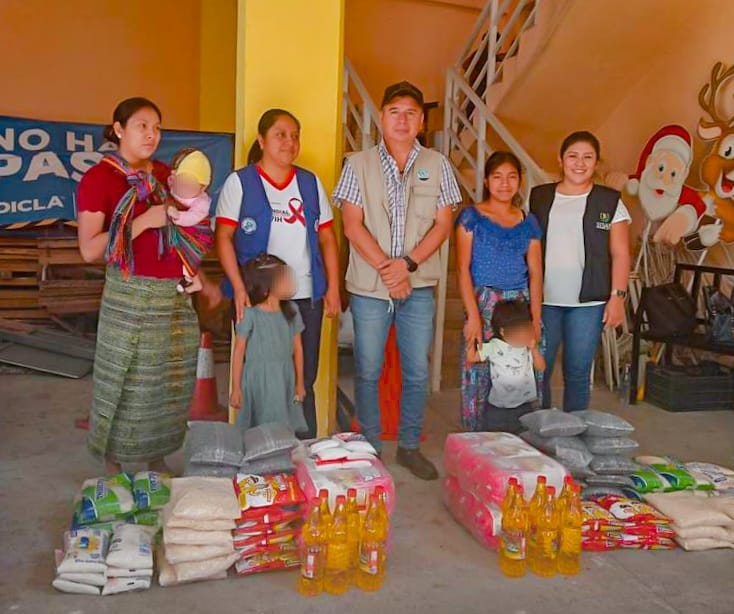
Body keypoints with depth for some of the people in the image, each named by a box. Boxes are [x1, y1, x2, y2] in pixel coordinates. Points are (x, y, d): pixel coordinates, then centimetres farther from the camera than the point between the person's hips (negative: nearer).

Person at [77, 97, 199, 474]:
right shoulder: (98, 178, -6)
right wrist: (144, 221, -18)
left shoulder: (164, 174, 12)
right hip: (129, 297, -6)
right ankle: (114, 470, 17)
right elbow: (89, 250, -14)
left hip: (175, 295, 6)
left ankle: (157, 459, 27)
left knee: (169, 385, 10)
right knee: (125, 386, 1)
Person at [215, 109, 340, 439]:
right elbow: (223, 237, -6)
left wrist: (333, 287, 5)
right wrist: (239, 288, -15)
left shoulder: (311, 182, 12)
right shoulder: (240, 182, 1)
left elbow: (327, 237, 12)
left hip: (307, 296, 3)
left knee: (303, 378, 8)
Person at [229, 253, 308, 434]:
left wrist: (299, 382, 12)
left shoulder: (291, 312, 3)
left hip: (285, 379, 4)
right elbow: (239, 353, -6)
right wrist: (236, 388, -4)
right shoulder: (250, 315, -11)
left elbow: (297, 348, 9)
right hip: (258, 380, -4)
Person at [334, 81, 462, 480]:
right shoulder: (359, 165, 2)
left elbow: (443, 224, 2)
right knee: (368, 371, 6)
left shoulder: (436, 165, 6)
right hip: (369, 286, -1)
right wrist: (384, 268, -13)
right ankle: (370, 448, 21)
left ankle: (409, 446, 24)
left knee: (417, 371, 7)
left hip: (419, 286, 2)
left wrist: (408, 263, -12)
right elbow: (352, 226, -4)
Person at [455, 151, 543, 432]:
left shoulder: (529, 222, 12)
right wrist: (473, 315, -13)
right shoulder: (471, 217, 2)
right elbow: (463, 269, -4)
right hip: (482, 304, -3)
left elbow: (535, 273, 9)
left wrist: (535, 320, -1)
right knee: (479, 378, -4)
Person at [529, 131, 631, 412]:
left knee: (577, 375, 5)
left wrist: (617, 296, -4)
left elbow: (620, 254, 4)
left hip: (588, 303, -1)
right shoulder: (537, 198, 7)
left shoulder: (610, 202, 5)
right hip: (542, 299, 1)